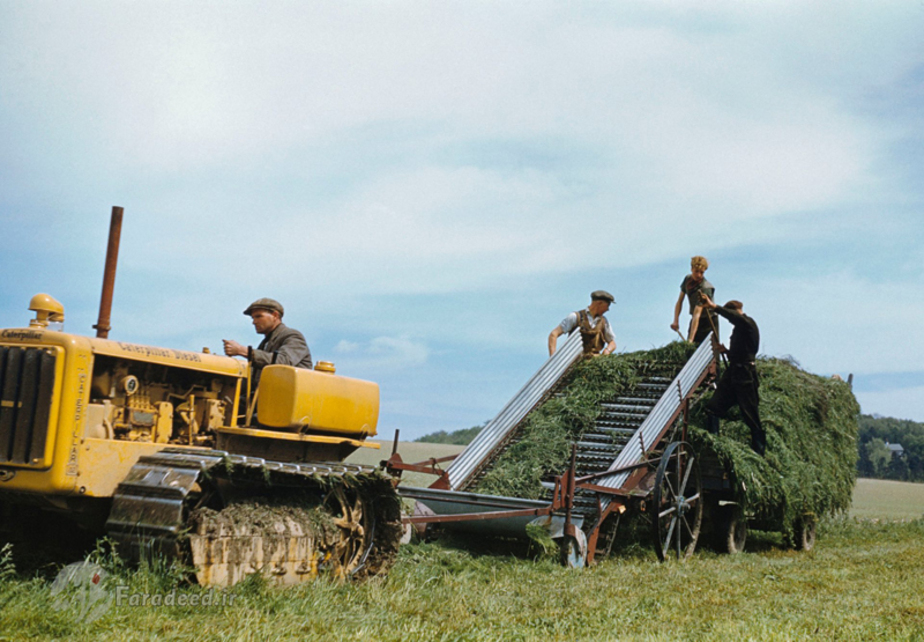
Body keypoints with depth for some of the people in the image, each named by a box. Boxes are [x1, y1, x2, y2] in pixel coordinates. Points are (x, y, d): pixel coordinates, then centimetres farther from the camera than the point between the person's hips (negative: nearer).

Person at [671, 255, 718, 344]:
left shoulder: (705, 288, -27)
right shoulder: (687, 279, -5)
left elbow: (697, 314, -34)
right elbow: (680, 301, 6)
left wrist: (691, 340, -38)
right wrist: (676, 321, -6)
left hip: (708, 322, -6)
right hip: (694, 320, 7)